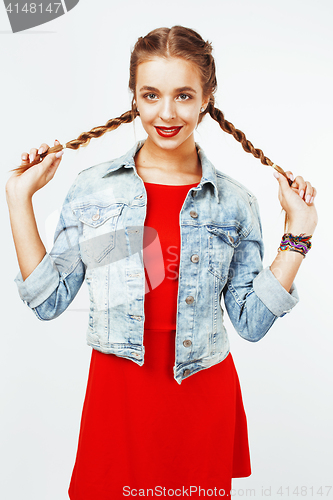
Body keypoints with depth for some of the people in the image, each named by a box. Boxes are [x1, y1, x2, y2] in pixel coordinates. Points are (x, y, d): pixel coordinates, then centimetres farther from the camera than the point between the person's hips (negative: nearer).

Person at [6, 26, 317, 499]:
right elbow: (49, 301, -3)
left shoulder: (235, 203, -3)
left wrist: (297, 234, -7)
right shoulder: (93, 188, -3)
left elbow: (251, 321, -2)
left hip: (203, 400, 1)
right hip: (118, 394, 0)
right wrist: (20, 199, -5)